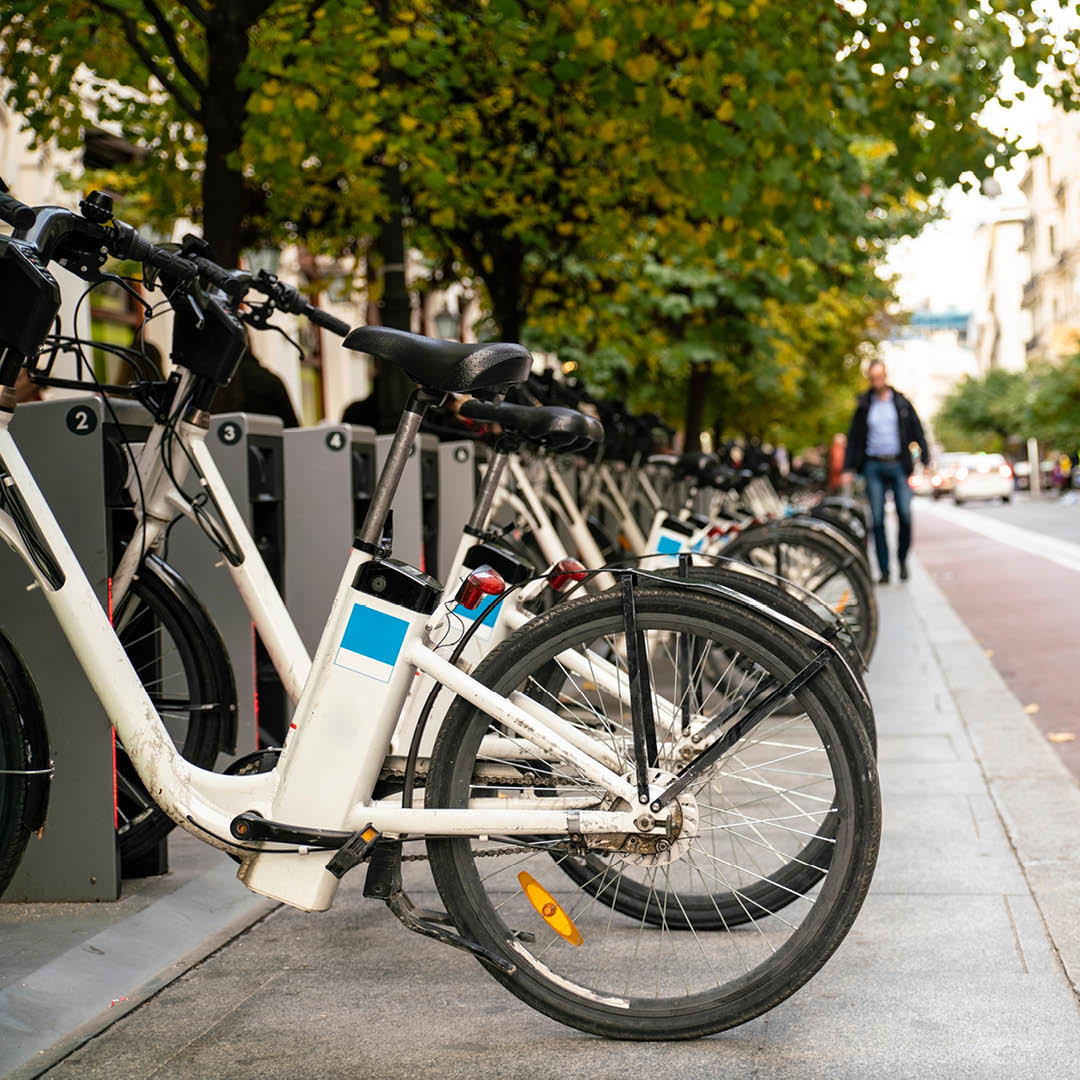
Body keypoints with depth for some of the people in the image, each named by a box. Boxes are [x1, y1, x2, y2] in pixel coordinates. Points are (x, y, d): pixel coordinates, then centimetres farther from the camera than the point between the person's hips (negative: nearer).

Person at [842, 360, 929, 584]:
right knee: (877, 519, -3)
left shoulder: (901, 403, 8)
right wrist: (848, 468, 4)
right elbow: (853, 438, 11)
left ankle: (902, 558, 11)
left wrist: (926, 461, -2)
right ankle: (884, 570, 2)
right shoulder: (864, 405, 9)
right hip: (873, 466, 1)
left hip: (898, 465, -1)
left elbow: (918, 433, 8)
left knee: (905, 515, -11)